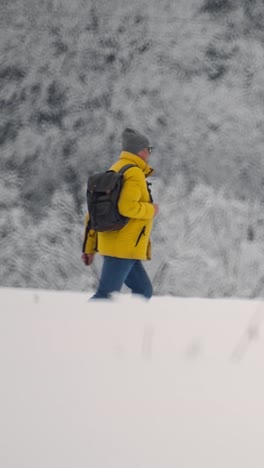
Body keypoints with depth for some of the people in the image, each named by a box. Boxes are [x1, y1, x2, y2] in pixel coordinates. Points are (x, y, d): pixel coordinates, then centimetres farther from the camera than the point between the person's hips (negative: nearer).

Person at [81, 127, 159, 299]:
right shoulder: (134, 173, -10)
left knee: (144, 291, 15)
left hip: (111, 245, 10)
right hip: (124, 248, -10)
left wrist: (89, 247, 19)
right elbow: (126, 207, -25)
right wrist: (151, 210, -6)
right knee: (105, 295, -12)